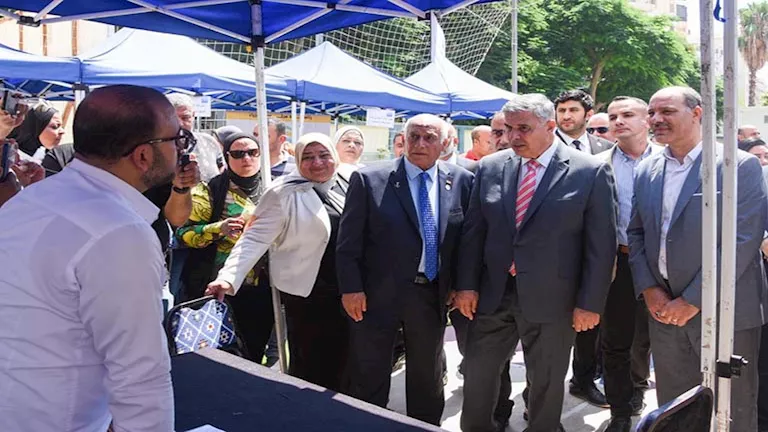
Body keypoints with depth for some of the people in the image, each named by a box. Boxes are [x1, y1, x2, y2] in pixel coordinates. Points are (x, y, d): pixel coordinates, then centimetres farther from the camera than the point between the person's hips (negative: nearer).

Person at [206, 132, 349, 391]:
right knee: (308, 369, 4)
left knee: (338, 363, 15)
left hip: (343, 293, 6)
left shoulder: (342, 188, 7)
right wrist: (228, 278, -29)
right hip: (306, 293, -6)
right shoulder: (284, 194, -11)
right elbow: (254, 239, -17)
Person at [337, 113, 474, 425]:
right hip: (377, 293, -2)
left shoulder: (462, 181, -1)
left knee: (427, 376, 19)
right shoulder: (369, 178, -7)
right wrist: (351, 288, -11)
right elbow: (348, 241, -7)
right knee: (368, 377, 11)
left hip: (433, 294, 3)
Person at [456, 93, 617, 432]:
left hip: (551, 299, -3)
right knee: (477, 373, 13)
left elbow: (601, 244, -7)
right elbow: (473, 231, 6)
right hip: (492, 294, 4)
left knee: (545, 384, 12)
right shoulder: (490, 168, 4)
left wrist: (590, 303, -9)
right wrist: (467, 285, 1)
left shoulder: (591, 172, -7)